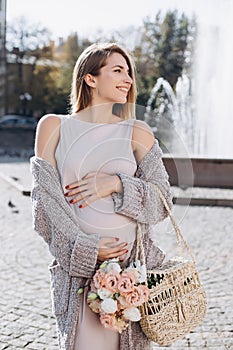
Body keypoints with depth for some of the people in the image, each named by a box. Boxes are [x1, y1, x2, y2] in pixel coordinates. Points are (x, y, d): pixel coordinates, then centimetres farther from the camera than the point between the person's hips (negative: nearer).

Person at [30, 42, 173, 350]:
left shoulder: (138, 133, 8)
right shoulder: (54, 126, 5)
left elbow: (162, 202, 5)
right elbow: (45, 198, -1)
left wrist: (117, 184, -12)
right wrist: (86, 248, -10)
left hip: (132, 262, 2)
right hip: (78, 266, -1)